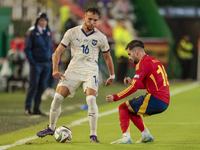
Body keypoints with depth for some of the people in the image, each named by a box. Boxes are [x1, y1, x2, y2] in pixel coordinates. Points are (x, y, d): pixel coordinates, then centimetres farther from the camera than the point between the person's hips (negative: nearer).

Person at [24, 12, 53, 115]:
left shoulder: (48, 32, 12)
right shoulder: (32, 32, -4)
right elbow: (27, 48, -4)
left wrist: (51, 59, 11)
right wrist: (31, 61, -13)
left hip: (47, 63, 5)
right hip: (36, 63, -5)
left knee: (42, 86, 5)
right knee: (33, 85, -8)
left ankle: (36, 109, 11)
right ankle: (27, 108, -2)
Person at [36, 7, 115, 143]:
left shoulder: (100, 37, 2)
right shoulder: (72, 33, 1)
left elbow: (107, 57, 15)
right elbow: (58, 51, 3)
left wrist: (112, 76, 17)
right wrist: (55, 69, -9)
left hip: (90, 71, -1)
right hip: (73, 70, 1)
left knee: (91, 99, -24)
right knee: (58, 97, -8)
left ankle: (93, 134, -13)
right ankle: (51, 128, 14)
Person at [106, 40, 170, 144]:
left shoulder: (143, 64, -8)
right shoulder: (154, 61, 20)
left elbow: (134, 88, -16)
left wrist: (115, 97, -11)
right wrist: (132, 82, 18)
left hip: (155, 99, -9)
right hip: (165, 102, 9)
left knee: (123, 107, 1)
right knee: (131, 110, 24)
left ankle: (126, 137, -12)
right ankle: (146, 135, 20)